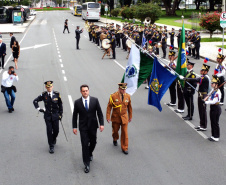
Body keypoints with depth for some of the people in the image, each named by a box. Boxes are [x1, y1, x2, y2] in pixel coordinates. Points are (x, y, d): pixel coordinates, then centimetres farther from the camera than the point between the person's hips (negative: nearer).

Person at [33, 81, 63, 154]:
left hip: (55, 115, 1)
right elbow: (35, 101, 7)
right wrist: (39, 108, -1)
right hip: (47, 116, -1)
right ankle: (51, 146, 10)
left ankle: (54, 139, 39)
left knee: (56, 130, 5)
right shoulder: (44, 95, -3)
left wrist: (60, 114, 4)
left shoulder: (57, 94, -3)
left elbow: (60, 104, 5)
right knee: (49, 131, -1)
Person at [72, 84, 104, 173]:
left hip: (93, 126, 2)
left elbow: (99, 113, -1)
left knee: (93, 142, 15)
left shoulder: (95, 100, -4)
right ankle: (87, 164, 3)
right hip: (83, 127, -1)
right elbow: (75, 115, 2)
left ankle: (90, 154, 47)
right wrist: (74, 127, 0)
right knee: (85, 145, -4)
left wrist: (101, 124, -7)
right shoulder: (77, 102, -4)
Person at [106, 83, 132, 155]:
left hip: (124, 117, 1)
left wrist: (130, 116, 12)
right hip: (115, 117, -1)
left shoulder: (128, 96, -6)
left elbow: (129, 107, 6)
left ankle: (124, 148, 9)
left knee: (125, 133, -2)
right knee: (115, 130, 16)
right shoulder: (113, 96, -13)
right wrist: (108, 117, -11)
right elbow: (109, 107, -8)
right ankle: (115, 139, 50)